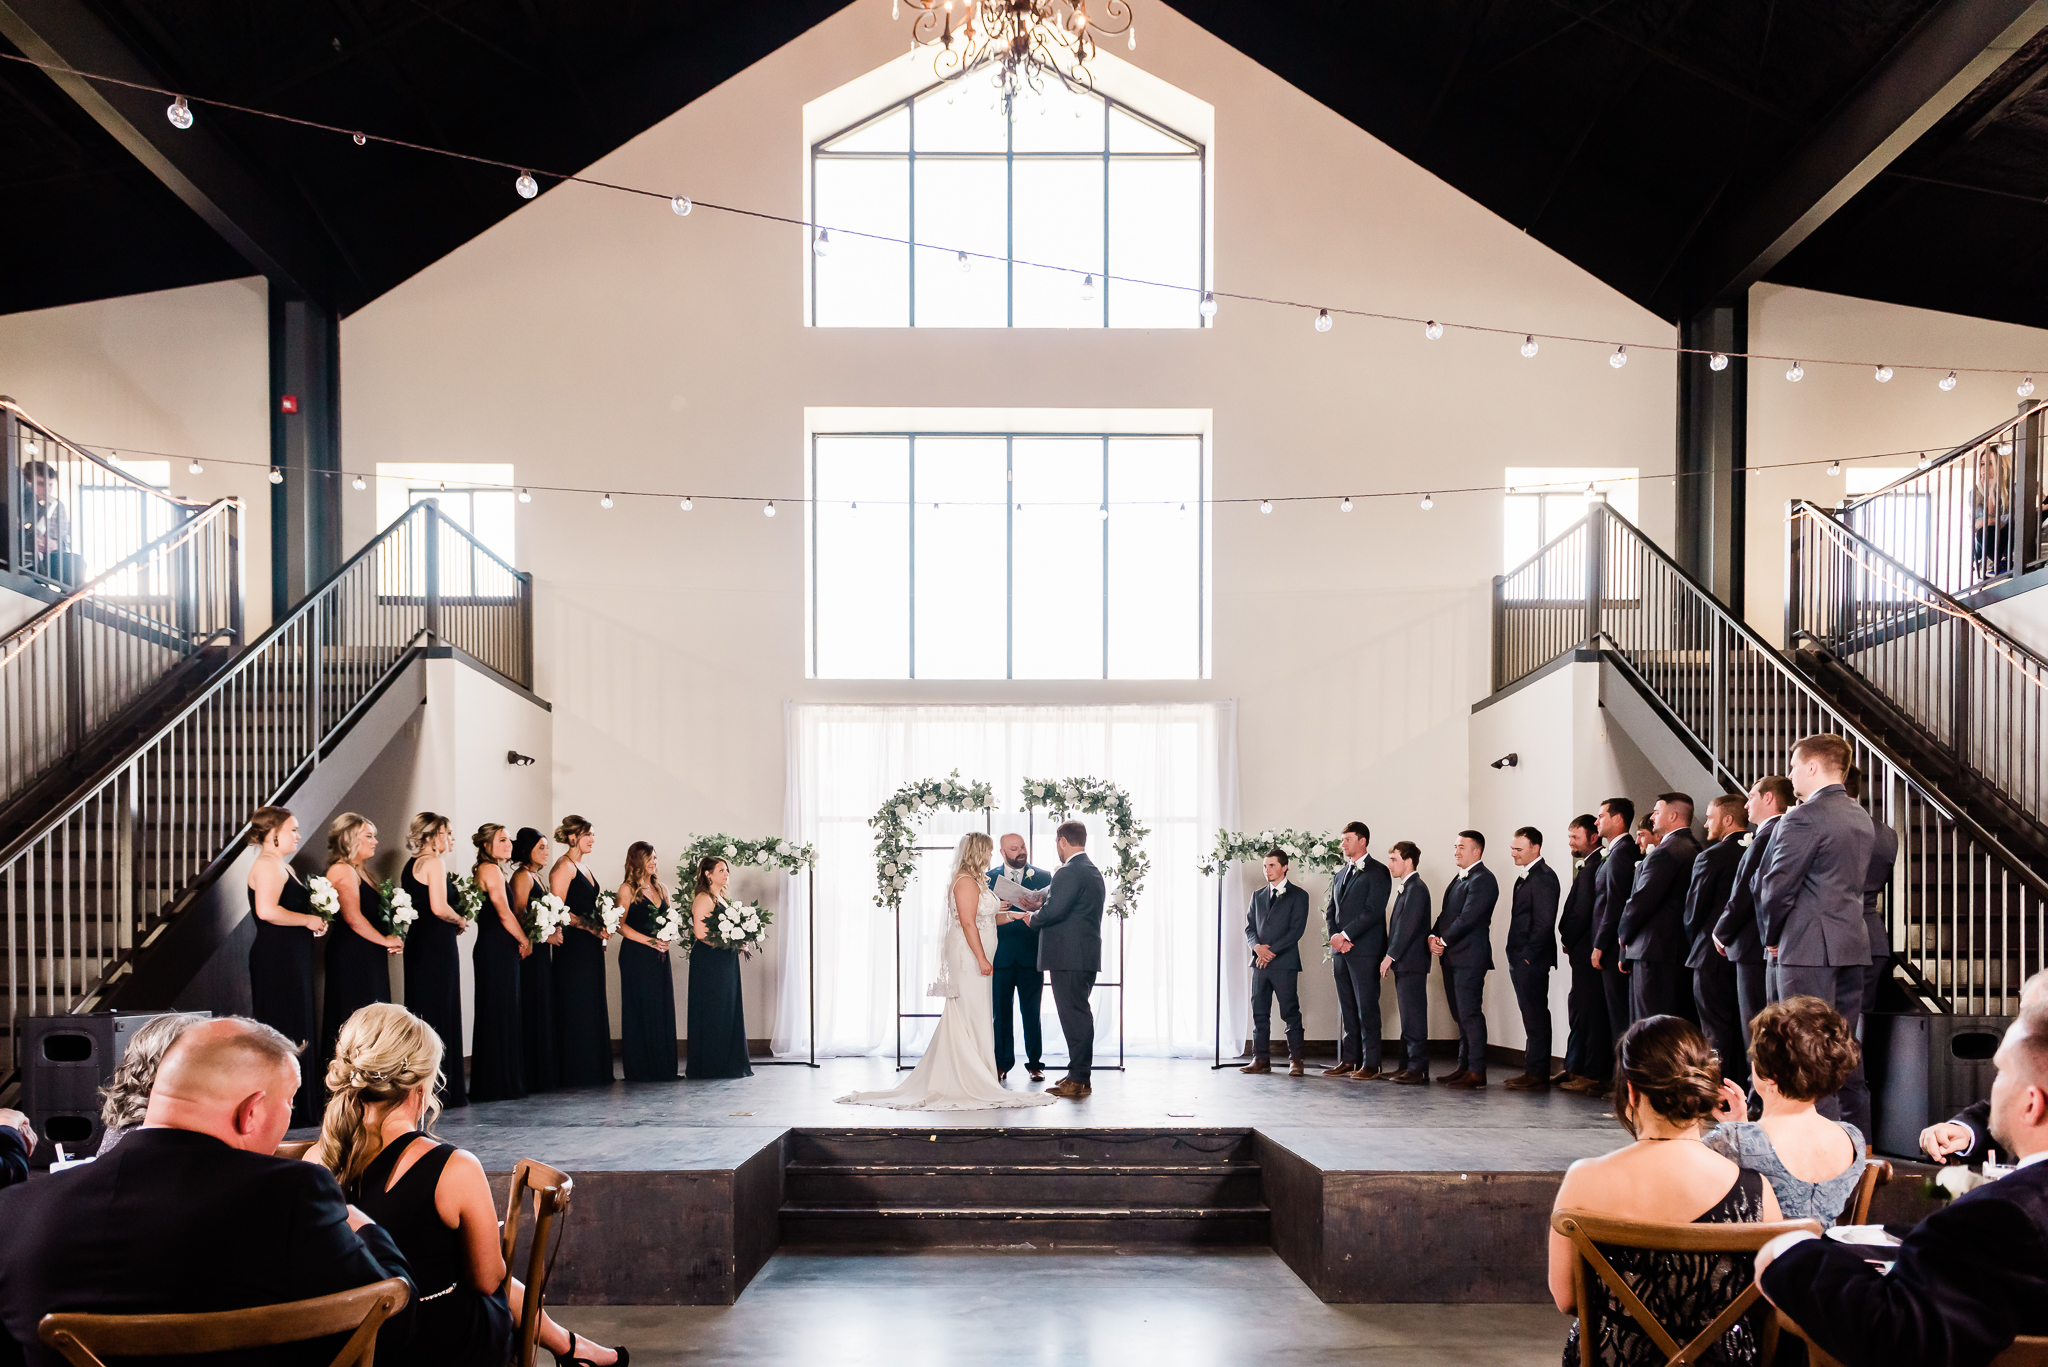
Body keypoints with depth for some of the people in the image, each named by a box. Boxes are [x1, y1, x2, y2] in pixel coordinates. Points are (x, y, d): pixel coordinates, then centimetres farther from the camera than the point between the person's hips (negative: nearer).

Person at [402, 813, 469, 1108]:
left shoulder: (411, 865, 15)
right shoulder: (434, 863, -13)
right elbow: (439, 908, -21)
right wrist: (461, 921, -4)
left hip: (417, 943, 9)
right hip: (438, 943, -9)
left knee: (420, 1011, 12)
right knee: (440, 1013, -4)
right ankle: (440, 1089, 0)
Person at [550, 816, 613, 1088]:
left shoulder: (584, 868, 18)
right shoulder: (563, 867, -9)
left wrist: (602, 928, 6)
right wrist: (591, 927, -15)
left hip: (590, 947, 9)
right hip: (573, 946, -9)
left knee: (593, 1008, 9)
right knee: (577, 1007, -6)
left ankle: (594, 1070, 14)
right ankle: (576, 1073, -2)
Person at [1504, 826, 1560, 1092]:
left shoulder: (1543, 877, -13)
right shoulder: (1526, 877, 18)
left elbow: (1544, 922, -18)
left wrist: (1528, 955, -17)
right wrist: (1516, 958, 14)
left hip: (1532, 960, -10)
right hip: (1521, 960, 10)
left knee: (1535, 1016, -6)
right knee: (1532, 1017, 12)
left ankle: (1537, 1075, -4)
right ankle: (1533, 1072, 18)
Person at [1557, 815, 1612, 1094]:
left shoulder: (1594, 867, -16)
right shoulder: (1586, 866, 16)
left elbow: (1583, 911, -20)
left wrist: (1568, 941, -7)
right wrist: (1570, 941, 9)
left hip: (1587, 952, -11)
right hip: (1582, 951, 11)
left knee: (1590, 1011, -5)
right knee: (1578, 1009, 16)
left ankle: (1594, 1075, -1)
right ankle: (1575, 1068, 25)